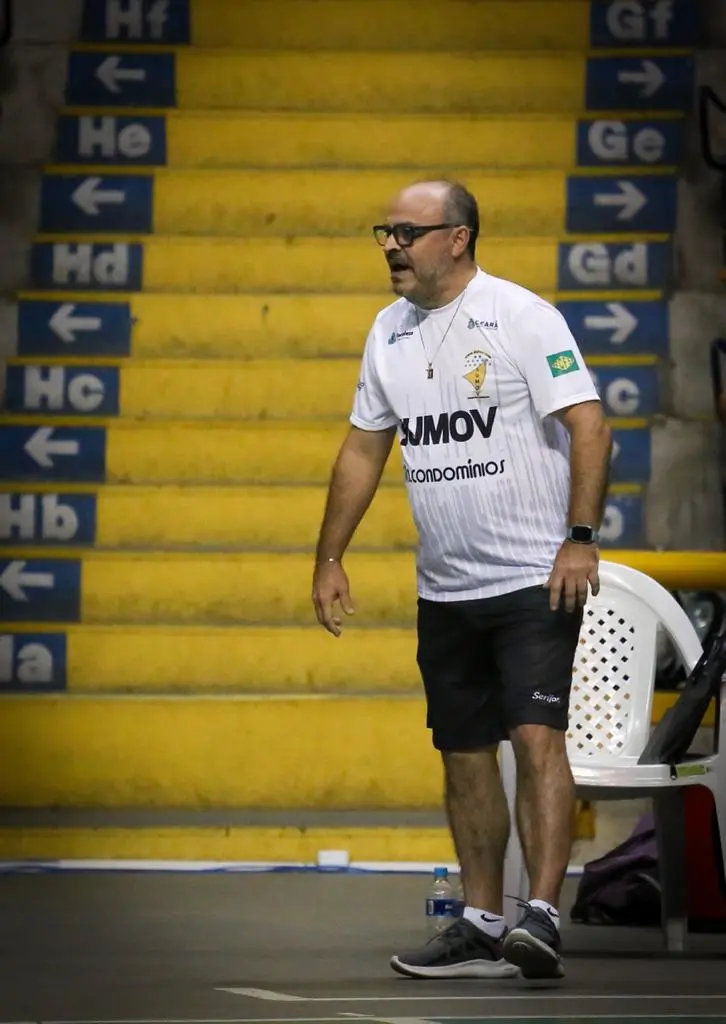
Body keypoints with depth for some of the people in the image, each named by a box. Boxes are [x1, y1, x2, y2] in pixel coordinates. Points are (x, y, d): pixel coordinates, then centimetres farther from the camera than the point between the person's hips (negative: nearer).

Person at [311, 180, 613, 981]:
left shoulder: (521, 316, -10)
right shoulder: (390, 331, 11)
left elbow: (587, 424, -14)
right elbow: (363, 448, 18)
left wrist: (580, 538, -22)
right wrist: (329, 558, 16)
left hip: (533, 579, -7)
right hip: (444, 588, 7)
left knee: (535, 736, -16)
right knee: (463, 755, 9)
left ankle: (542, 916, -18)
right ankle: (481, 926, 17)